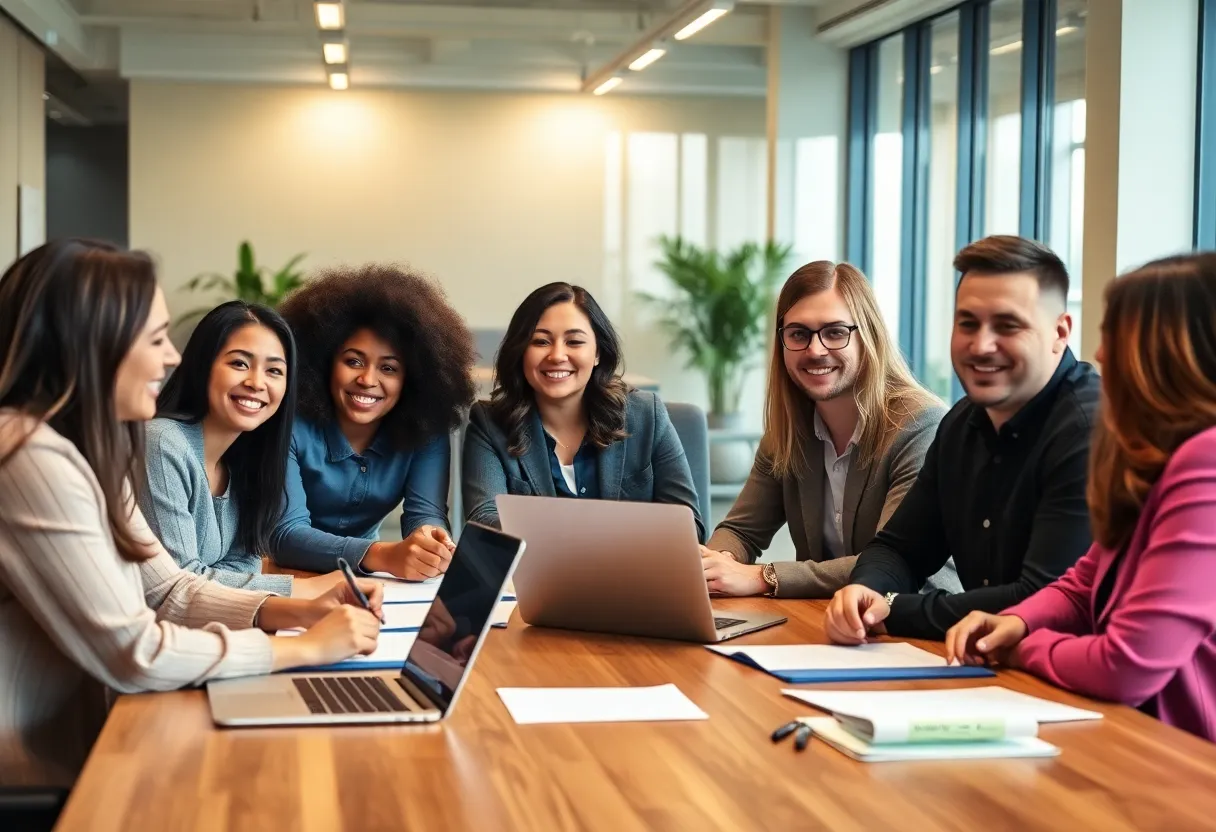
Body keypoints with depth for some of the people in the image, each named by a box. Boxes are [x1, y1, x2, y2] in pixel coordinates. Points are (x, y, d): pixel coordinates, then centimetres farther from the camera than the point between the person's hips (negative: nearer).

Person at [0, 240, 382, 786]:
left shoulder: (87, 450, 10)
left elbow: (169, 590, 13)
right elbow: (131, 653, -22)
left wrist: (297, 610, -3)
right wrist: (307, 647, -13)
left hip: (73, 745, 9)